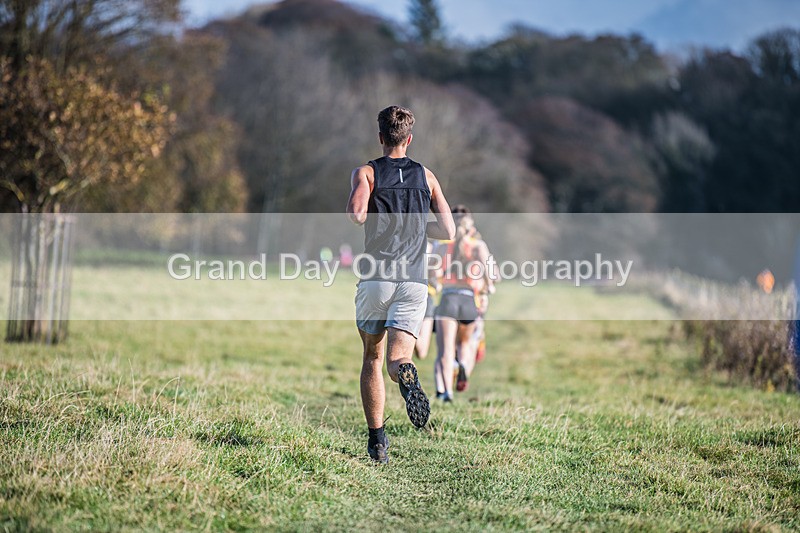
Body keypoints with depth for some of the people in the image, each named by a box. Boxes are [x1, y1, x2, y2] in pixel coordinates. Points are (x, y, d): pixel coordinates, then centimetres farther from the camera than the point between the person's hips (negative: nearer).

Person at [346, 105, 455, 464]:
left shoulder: (365, 173, 2)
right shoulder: (426, 176, 11)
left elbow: (357, 213, -18)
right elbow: (448, 230, 6)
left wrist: (377, 223, 5)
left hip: (375, 280, -1)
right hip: (413, 282, 1)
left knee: (372, 360, 15)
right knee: (397, 358, -7)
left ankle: (377, 441, 11)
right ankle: (406, 374, -45)